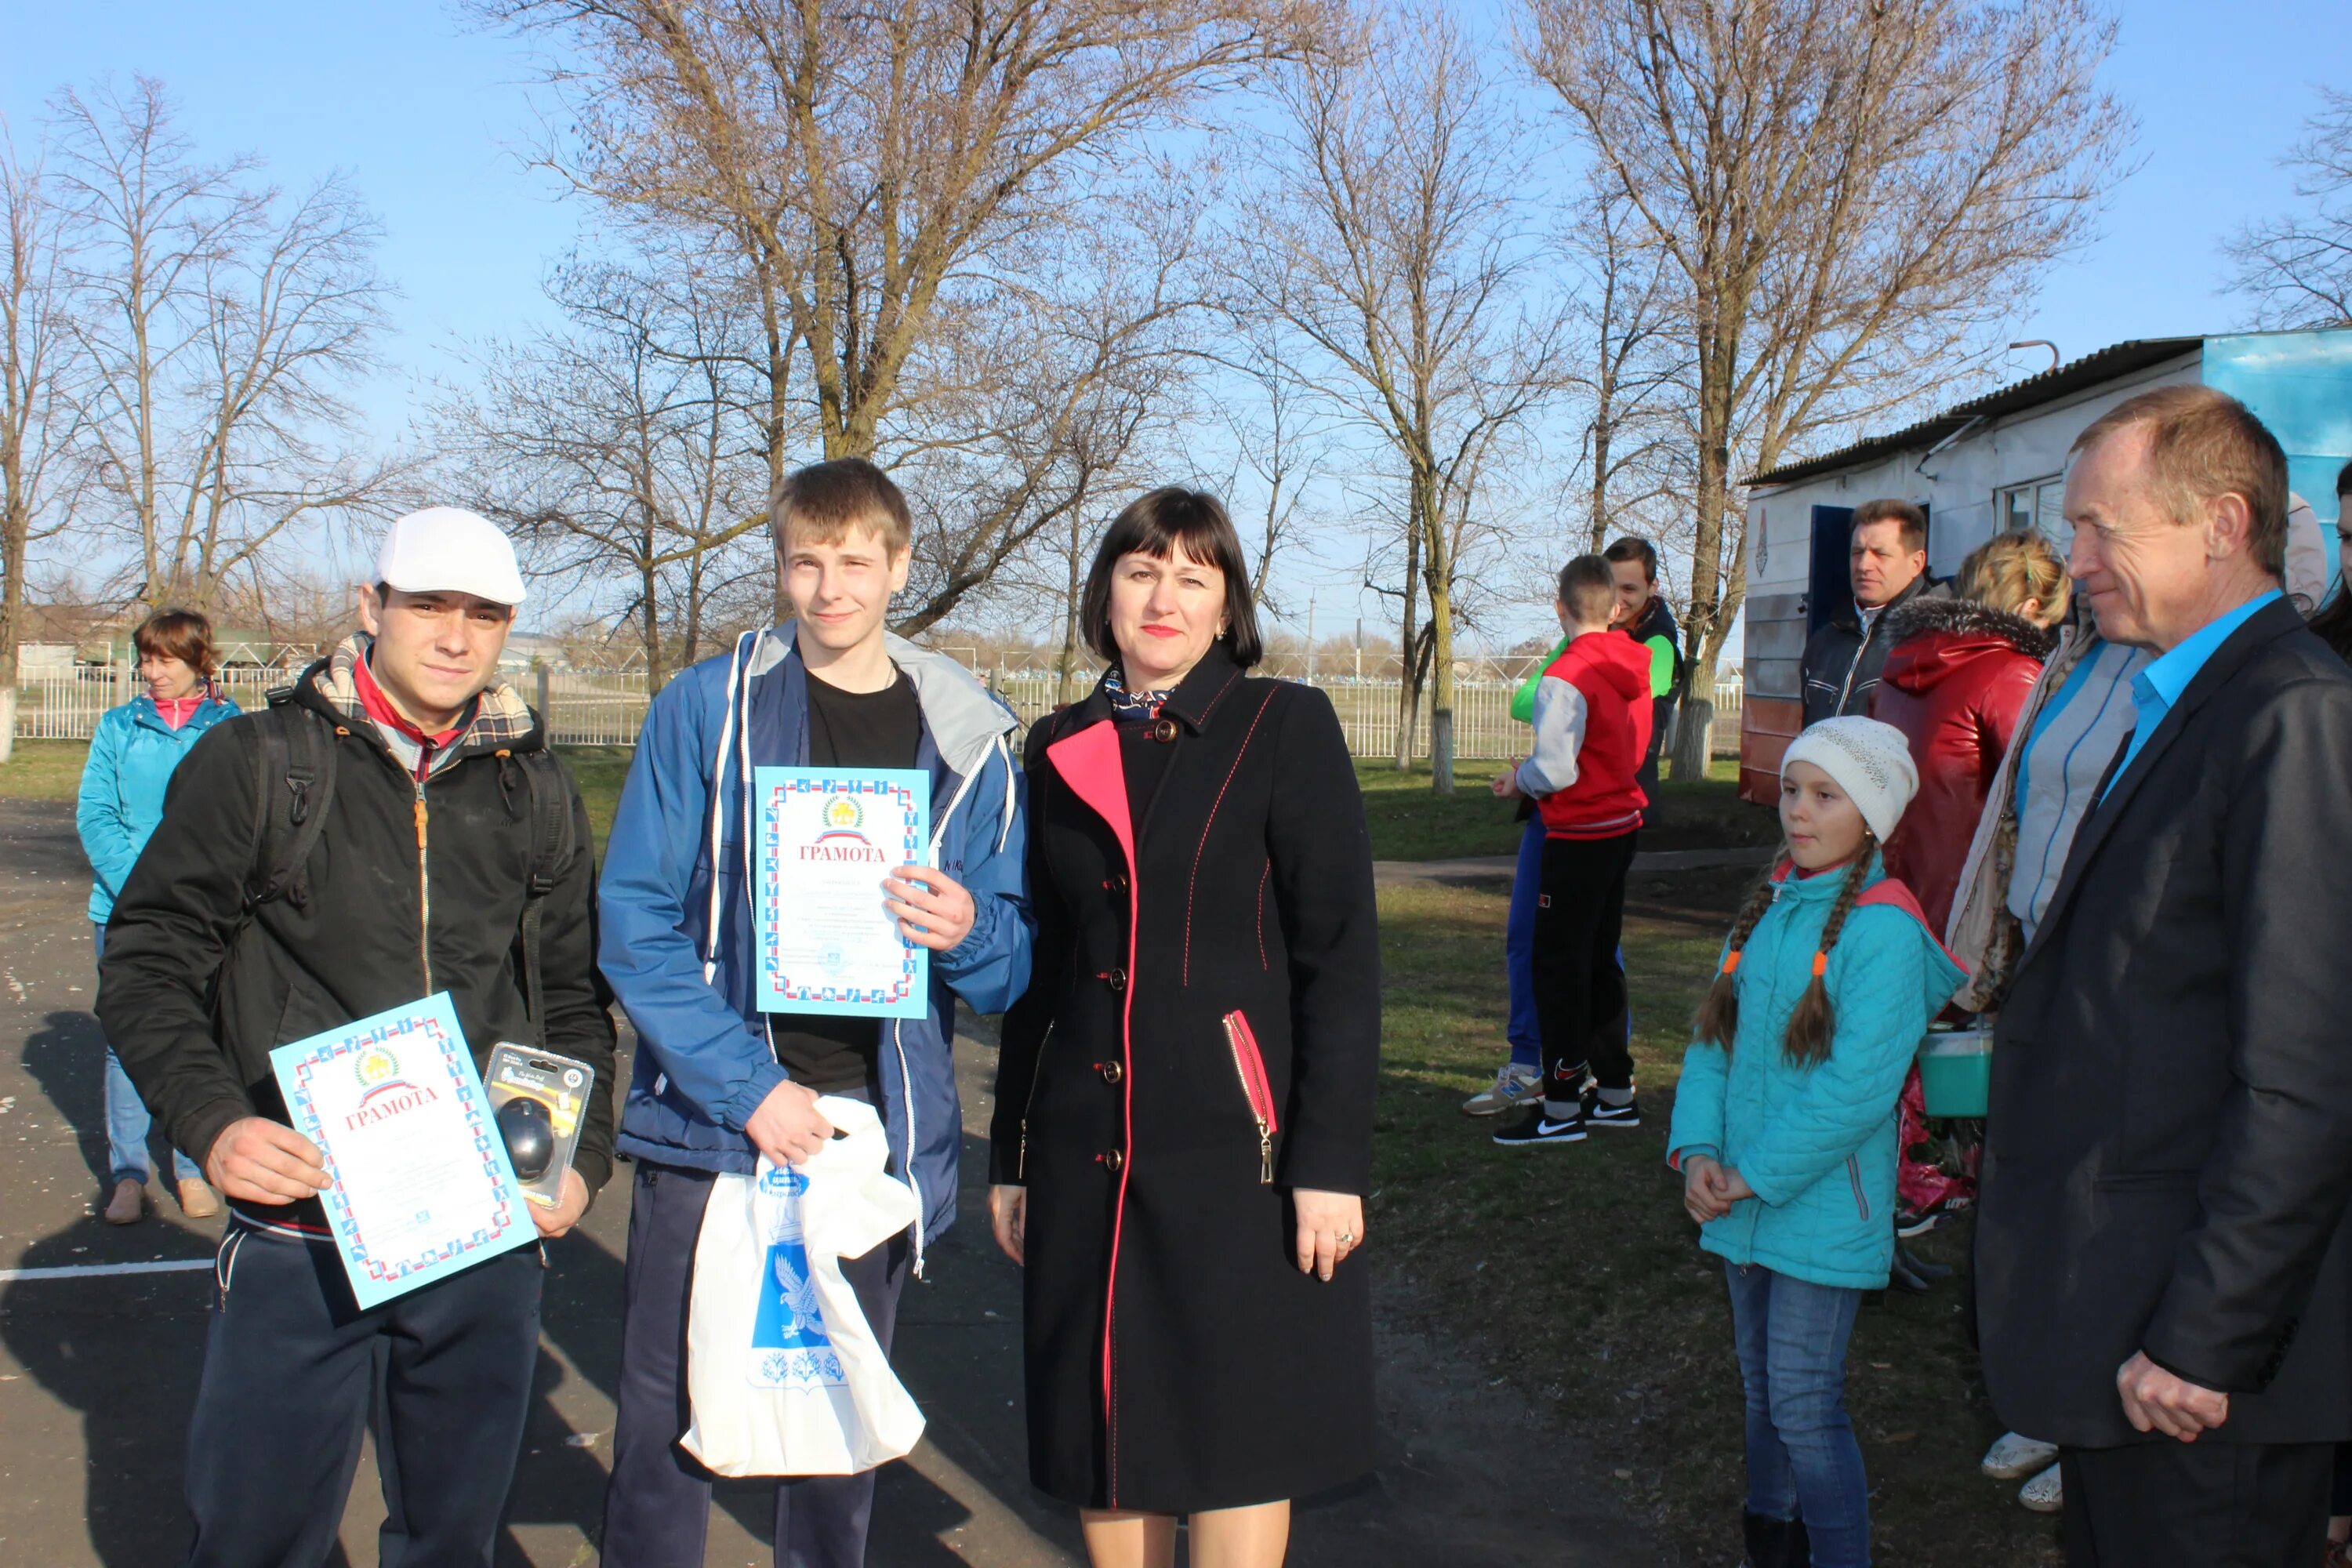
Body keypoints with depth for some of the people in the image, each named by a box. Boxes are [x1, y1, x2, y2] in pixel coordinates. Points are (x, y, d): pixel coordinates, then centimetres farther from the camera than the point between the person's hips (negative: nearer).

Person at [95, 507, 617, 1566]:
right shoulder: (255, 763, 0)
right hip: (298, 1234, -2)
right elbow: (147, 964, 0)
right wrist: (211, 1121, -15)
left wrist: (584, 1157, 2)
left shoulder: (537, 792, 9)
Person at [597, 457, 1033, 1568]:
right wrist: (746, 1086, -16)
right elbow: (636, 922, -7)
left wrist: (969, 932, -17)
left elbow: (1016, 964, 7)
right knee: (667, 1432, 3)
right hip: (710, 1125, -2)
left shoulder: (969, 737, 4)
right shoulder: (705, 708, -2)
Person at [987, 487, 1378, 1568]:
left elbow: (1343, 958, -7)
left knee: (1238, 1440, 4)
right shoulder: (1058, 751, 9)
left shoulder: (1286, 728, -3)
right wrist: (1010, 1155, 12)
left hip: (1237, 1149, -4)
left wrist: (1332, 1161, -13)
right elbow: (1039, 969, 14)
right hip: (1088, 1150, 4)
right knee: (1105, 1435, 11)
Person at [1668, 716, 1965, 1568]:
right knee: (1763, 1389, 19)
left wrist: (1757, 1176, -16)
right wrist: (1698, 1149, -8)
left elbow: (1858, 1085, -20)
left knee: (1805, 1404, -4)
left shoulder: (1884, 929, -15)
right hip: (1742, 1201, 7)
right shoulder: (1765, 911, 7)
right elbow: (1713, 1034, 7)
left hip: (1823, 1207, -7)